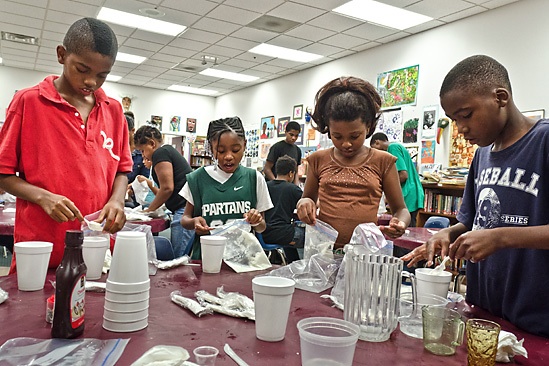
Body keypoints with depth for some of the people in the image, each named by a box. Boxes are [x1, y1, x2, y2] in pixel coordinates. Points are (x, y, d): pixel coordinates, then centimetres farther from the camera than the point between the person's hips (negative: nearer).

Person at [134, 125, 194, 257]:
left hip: (184, 209, -10)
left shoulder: (160, 153, -5)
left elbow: (167, 188, -12)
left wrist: (149, 210, -1)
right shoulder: (171, 150, 25)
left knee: (179, 257, -9)